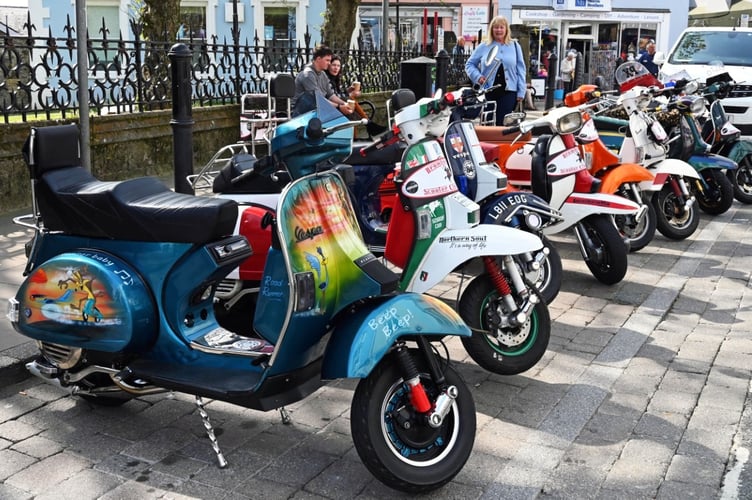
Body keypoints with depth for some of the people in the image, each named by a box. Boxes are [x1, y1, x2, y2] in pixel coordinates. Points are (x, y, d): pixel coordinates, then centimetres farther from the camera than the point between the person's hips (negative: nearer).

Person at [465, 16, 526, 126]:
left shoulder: (515, 46, 11)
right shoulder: (483, 46, 8)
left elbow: (521, 70, 9)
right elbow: (469, 64, 12)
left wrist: (521, 92, 3)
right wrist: (478, 76, -7)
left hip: (508, 92, -1)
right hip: (488, 92, 1)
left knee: (502, 123, -7)